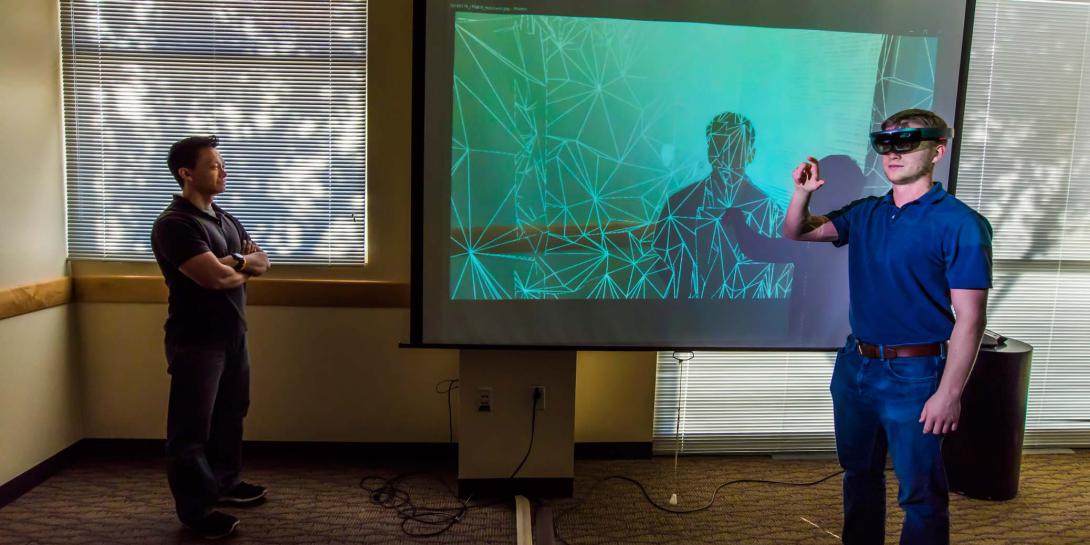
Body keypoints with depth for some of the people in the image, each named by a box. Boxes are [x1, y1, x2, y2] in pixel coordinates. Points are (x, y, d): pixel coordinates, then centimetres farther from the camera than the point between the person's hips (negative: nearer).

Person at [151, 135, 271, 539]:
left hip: (232, 334, 9)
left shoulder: (225, 219, 12)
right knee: (191, 427, 2)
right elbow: (216, 278, -26)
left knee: (230, 413, 20)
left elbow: (263, 262, 10)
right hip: (195, 341, -9)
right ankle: (196, 510, 12)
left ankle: (225, 482, 37)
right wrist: (244, 270, -4)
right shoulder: (174, 224, -17)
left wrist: (235, 261, -12)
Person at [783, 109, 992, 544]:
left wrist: (949, 393, -19)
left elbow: (970, 318, -15)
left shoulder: (960, 224, -13)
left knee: (920, 493, 7)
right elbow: (796, 233, 12)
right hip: (854, 365, 6)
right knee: (859, 472, 22)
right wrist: (802, 192, -8)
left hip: (914, 374, -6)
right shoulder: (865, 213, 5)